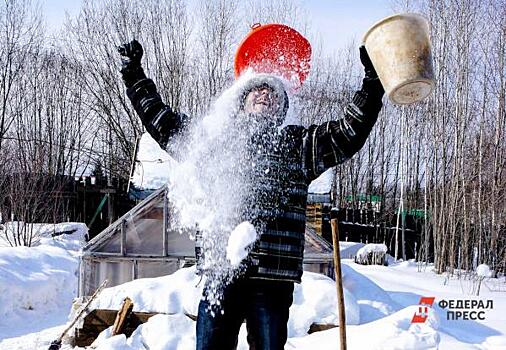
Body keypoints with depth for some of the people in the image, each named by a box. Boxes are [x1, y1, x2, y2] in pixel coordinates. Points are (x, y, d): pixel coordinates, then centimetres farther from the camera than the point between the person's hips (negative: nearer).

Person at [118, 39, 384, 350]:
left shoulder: (299, 144, 14)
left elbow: (351, 132, 6)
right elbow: (160, 119, 25)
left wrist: (372, 82, -1)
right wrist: (133, 72, 26)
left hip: (273, 279, -1)